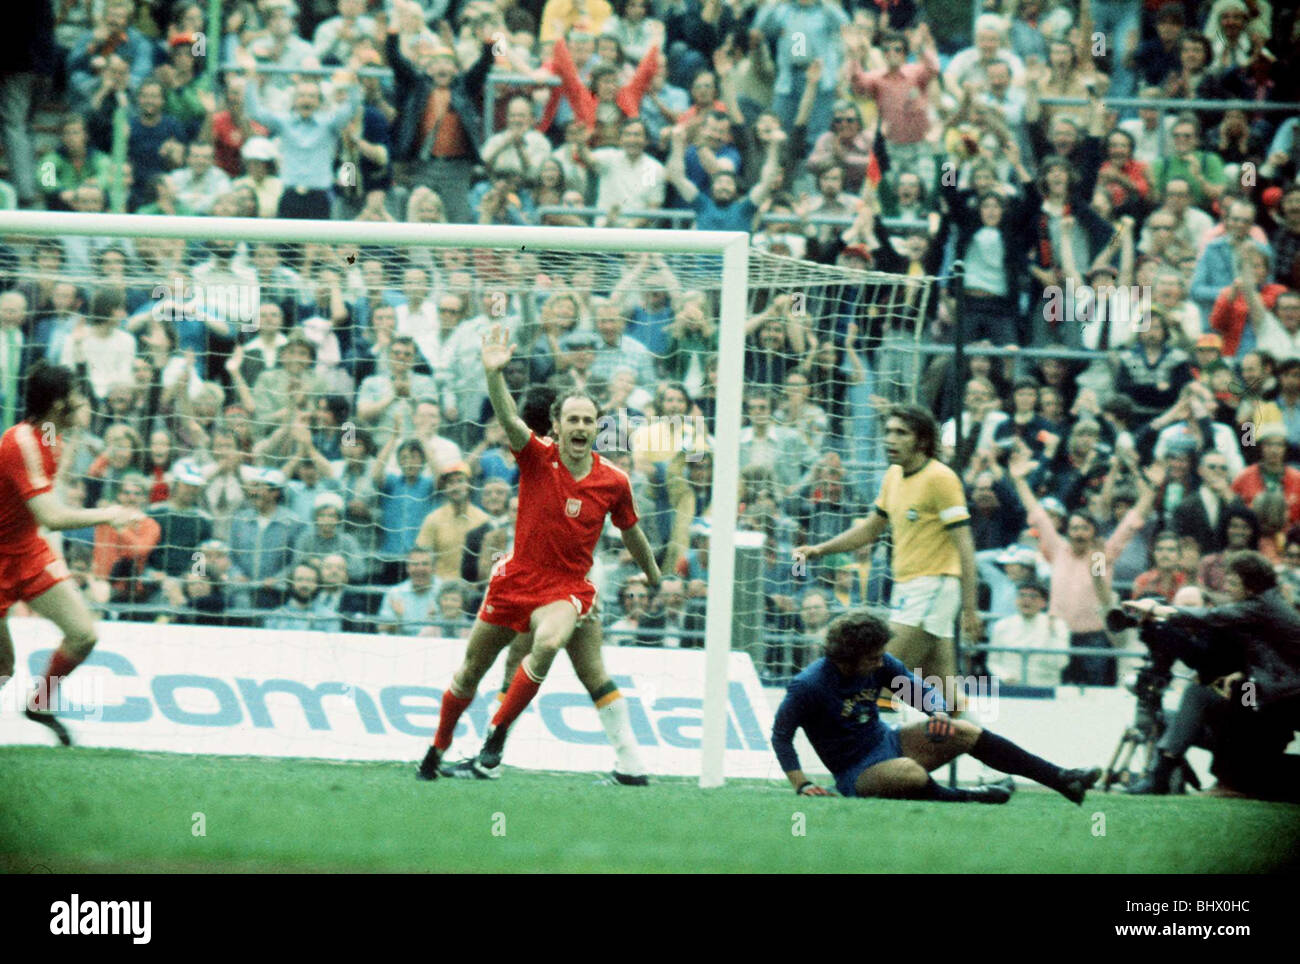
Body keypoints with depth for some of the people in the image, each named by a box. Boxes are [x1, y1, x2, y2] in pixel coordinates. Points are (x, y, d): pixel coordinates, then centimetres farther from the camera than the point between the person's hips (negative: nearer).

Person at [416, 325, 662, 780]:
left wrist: (656, 579, 25)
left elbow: (631, 533, 13)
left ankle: (497, 733, -21)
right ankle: (438, 748, 35)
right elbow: (509, 419, -29)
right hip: (516, 576, 1)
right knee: (471, 671, 11)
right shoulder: (538, 457, -9)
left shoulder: (613, 482, -4)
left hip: (566, 588, -1)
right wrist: (494, 375, -47)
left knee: (549, 643, -35)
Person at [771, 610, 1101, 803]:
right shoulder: (809, 686, -22)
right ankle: (968, 798, -9)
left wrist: (939, 713, -16)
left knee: (963, 731, -10)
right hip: (856, 774, -6)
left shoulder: (880, 665, -4)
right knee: (909, 772, -39)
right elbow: (781, 736, -15)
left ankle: (1061, 779, -9)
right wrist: (801, 785, -23)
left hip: (887, 742, 6)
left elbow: (925, 691, 6)